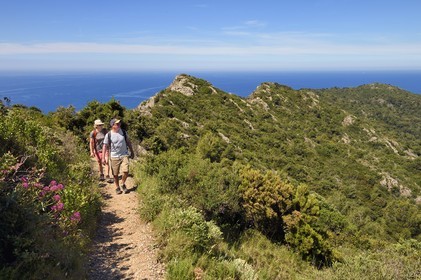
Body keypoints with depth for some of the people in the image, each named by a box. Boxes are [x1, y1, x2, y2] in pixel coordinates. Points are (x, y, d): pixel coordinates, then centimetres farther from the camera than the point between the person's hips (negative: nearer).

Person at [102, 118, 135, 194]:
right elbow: (105, 146, -3)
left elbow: (128, 142, 12)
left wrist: (132, 152, 15)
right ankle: (117, 187, 27)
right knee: (115, 174, 6)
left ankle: (123, 184, 17)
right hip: (114, 157, -1)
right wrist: (103, 157, -5)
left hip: (124, 155, 2)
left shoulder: (123, 132, 1)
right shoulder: (108, 135, -8)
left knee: (126, 171, -11)